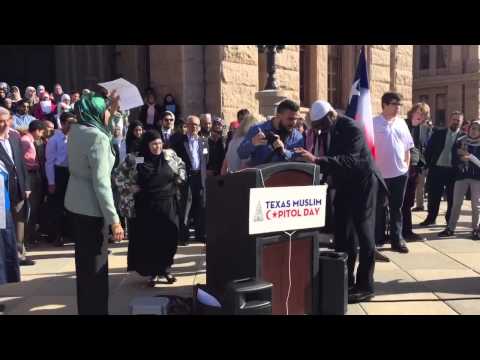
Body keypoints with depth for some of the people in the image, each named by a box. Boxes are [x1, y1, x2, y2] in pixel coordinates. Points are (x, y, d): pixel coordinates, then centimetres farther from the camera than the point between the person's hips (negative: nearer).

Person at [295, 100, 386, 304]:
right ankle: (345, 282, 19)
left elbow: (349, 160, -34)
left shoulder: (351, 128, -21)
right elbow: (328, 159, 3)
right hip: (343, 185, 7)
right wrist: (310, 158, -15)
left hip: (362, 183, -7)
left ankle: (365, 286, 4)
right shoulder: (324, 131, 0)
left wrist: (317, 160, -42)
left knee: (363, 233, -3)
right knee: (342, 235, 9)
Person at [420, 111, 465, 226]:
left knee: (452, 198, 7)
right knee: (433, 196, 9)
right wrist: (429, 165, -1)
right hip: (436, 169, 1)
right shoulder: (438, 133, 5)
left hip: (453, 171, -1)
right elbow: (428, 150, 5)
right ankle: (431, 218, 22)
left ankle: (450, 220, 21)